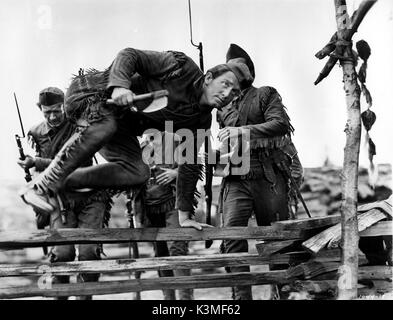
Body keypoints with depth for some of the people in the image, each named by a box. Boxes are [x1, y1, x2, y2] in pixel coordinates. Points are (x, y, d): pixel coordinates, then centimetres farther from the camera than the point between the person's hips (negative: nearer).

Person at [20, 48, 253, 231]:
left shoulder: (200, 121, 0)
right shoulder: (182, 66, -17)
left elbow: (189, 166, 6)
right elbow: (129, 55, -20)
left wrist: (185, 215, 3)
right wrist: (120, 85, -40)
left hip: (119, 124, 7)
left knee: (138, 173, -15)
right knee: (104, 127, -40)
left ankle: (61, 184, -7)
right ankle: (41, 186, -31)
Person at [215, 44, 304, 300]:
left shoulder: (266, 95, 8)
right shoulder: (223, 107, 22)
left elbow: (280, 124, -10)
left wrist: (242, 131, -17)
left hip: (269, 178, -3)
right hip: (236, 180, 3)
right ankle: (241, 296, -17)